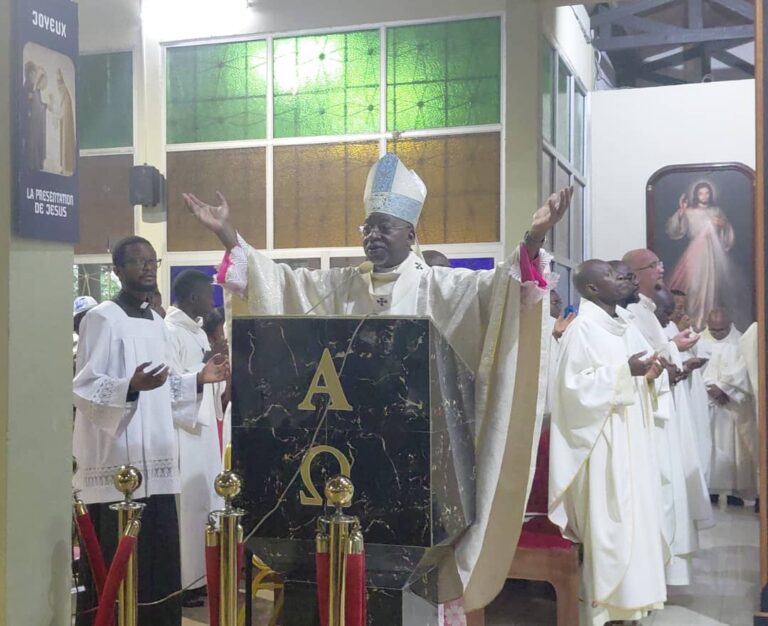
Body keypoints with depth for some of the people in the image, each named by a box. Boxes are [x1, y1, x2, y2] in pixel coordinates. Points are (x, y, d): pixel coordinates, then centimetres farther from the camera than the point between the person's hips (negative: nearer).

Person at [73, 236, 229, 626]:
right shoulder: (101, 319, -7)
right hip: (117, 463, -7)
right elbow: (83, 388, -14)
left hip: (156, 461, 8)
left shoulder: (157, 323, 17)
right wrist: (131, 386, -30)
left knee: (159, 562, 10)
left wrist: (198, 380, 9)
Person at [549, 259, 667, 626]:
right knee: (607, 525, -4)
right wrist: (625, 370, -22)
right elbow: (577, 385, -21)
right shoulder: (582, 327, -13)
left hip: (625, 440, 9)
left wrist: (643, 377, 5)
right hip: (601, 443, -9)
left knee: (628, 520, 12)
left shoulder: (615, 325, 14)